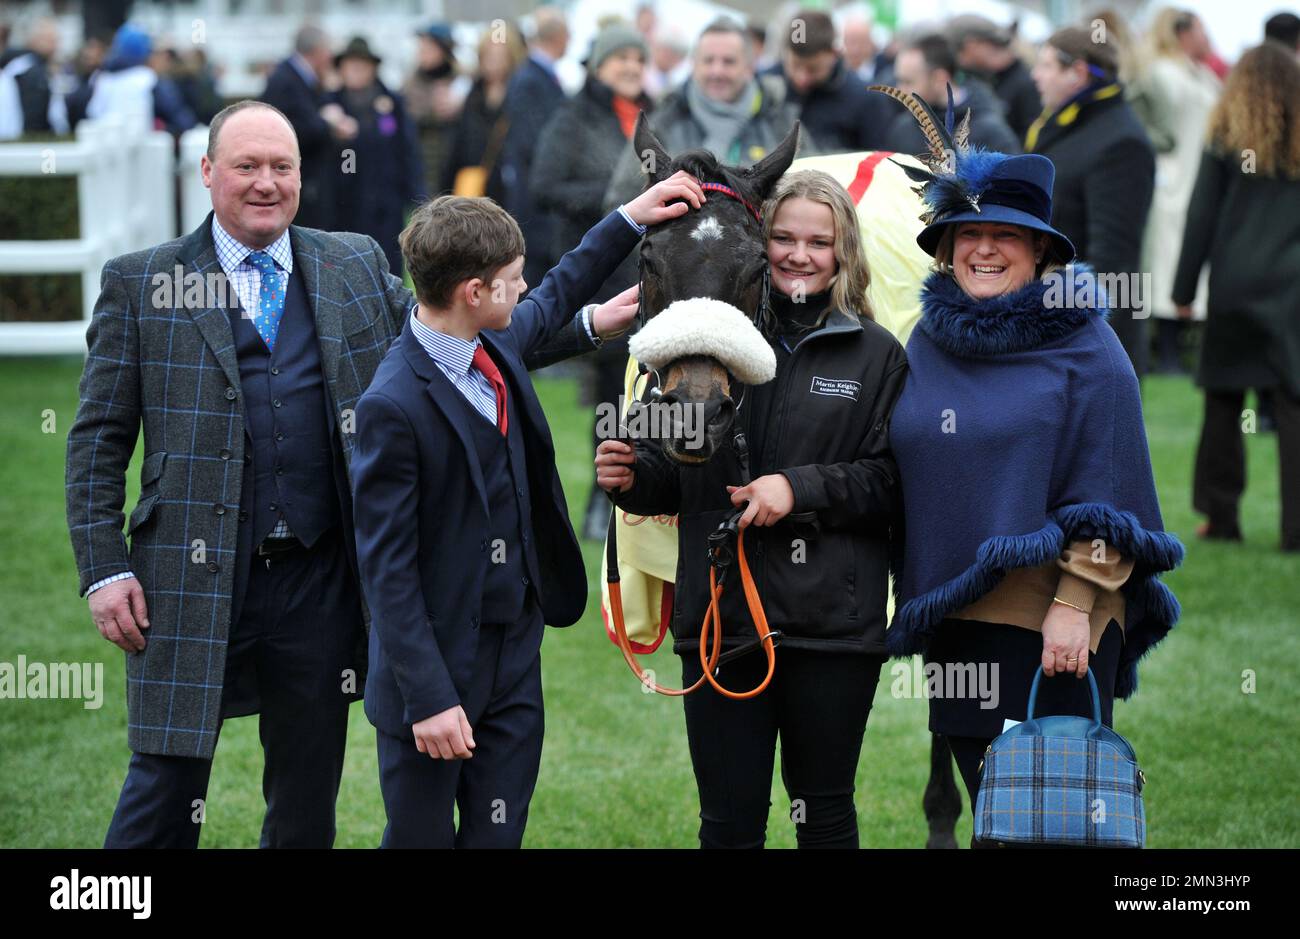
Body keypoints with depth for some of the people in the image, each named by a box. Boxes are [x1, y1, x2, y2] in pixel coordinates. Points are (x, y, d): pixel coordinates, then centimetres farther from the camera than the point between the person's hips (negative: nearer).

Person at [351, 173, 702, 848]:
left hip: (515, 652, 7)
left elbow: (553, 300, 27)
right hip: (436, 663, -7)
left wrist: (631, 217, 28)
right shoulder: (393, 406, -22)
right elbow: (386, 566, -20)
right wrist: (429, 696, -22)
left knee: (499, 834, 9)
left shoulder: (500, 340, 1)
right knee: (421, 837, 4)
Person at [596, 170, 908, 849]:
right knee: (729, 820, 5)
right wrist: (631, 478, -7)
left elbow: (892, 481, -5)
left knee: (825, 814, 9)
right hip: (721, 619, 2)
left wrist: (801, 488, -16)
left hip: (832, 622, -2)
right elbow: (675, 477, 14)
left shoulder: (877, 355, 3)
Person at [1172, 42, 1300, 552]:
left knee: (1224, 402, 9)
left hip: (1235, 283, 0)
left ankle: (1220, 514, 9)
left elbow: (1201, 217, 1)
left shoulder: (1226, 137, 2)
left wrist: (1184, 287, 5)